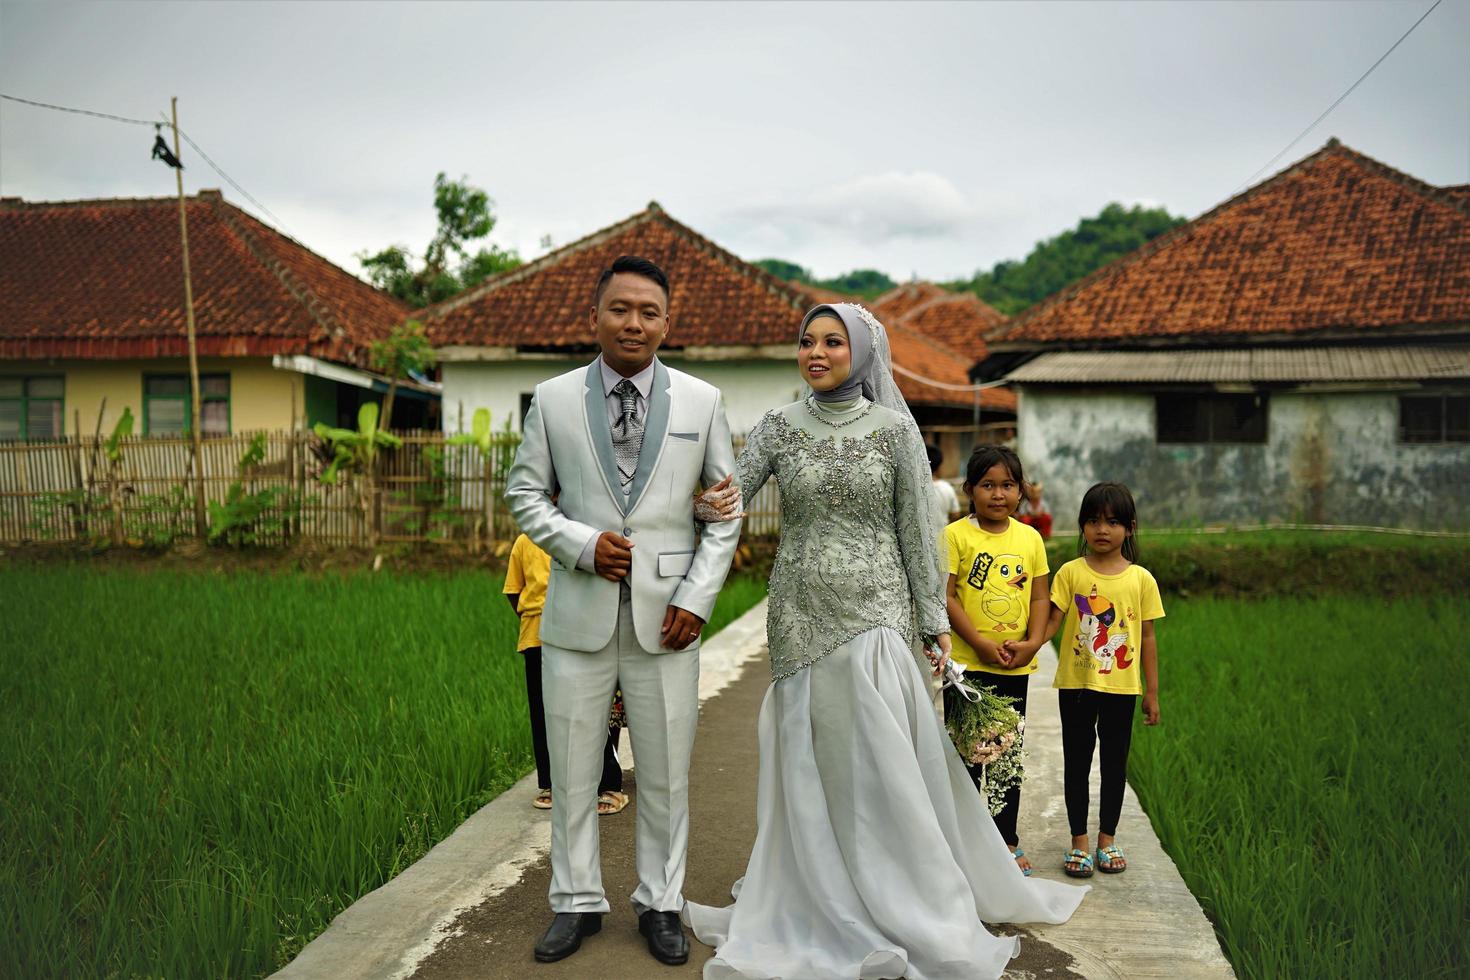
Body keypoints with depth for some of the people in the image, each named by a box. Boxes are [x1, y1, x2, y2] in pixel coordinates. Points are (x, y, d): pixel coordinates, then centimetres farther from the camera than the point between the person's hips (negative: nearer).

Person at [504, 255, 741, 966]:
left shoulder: (702, 401, 4)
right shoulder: (553, 399, 4)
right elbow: (524, 490, 8)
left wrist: (698, 595, -4)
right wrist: (581, 543, -9)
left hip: (666, 612, 0)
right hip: (578, 609, 1)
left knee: (666, 771, 8)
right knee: (572, 768, 9)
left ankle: (659, 903, 25)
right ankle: (577, 902, 26)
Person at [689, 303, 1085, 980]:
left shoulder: (895, 429, 0)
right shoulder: (779, 427, 4)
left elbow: (916, 529, 0)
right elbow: (730, 496, 0)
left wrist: (935, 618, -1)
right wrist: (706, 506, -24)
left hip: (875, 608, -2)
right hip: (802, 611, 2)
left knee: (880, 760, -2)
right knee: (813, 762, 7)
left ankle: (907, 908, 16)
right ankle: (832, 906, 23)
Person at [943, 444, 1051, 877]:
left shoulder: (1030, 537, 5)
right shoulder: (956, 535, -9)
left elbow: (1040, 597, 6)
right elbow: (945, 597, -13)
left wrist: (1032, 643, -9)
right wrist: (981, 644, -18)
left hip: (1015, 666, 4)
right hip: (967, 663, -4)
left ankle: (1007, 841, 29)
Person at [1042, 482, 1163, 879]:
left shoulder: (1141, 579, -1)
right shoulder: (1071, 572, -3)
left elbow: (1147, 638, 3)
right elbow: (1052, 619, -8)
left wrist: (1152, 693, 4)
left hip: (1121, 687, 1)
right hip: (1076, 684, -1)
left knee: (1115, 762, 12)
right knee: (1076, 761, 9)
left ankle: (1107, 839, 28)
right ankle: (1079, 841, 21)